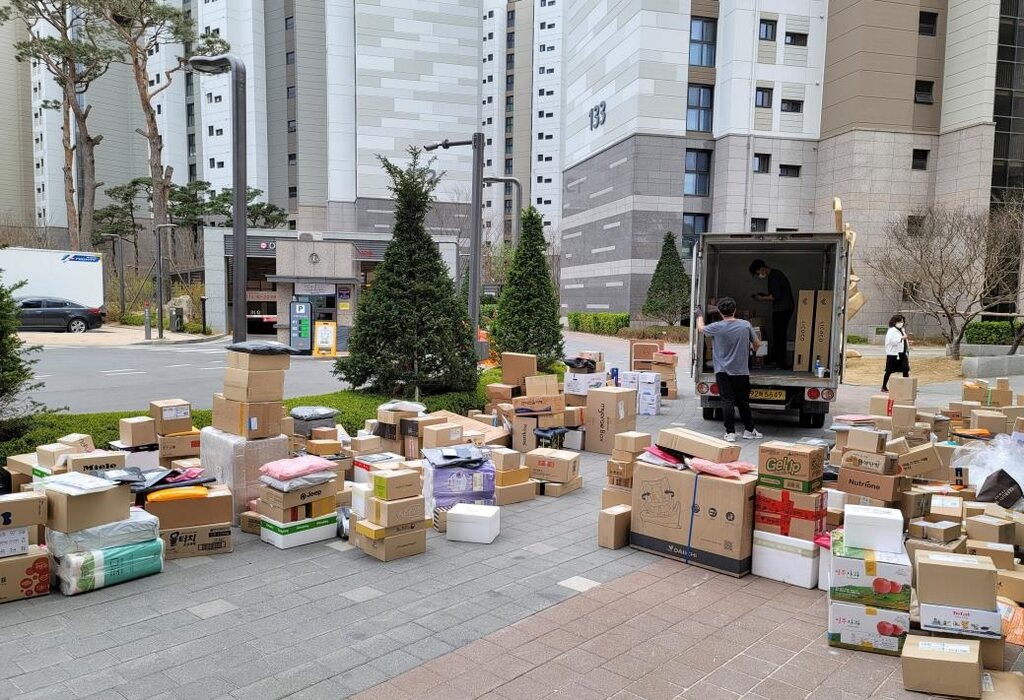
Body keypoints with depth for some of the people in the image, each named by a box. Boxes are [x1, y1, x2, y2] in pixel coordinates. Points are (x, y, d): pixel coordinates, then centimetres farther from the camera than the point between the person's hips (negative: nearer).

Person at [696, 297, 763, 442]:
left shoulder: (717, 327, -11)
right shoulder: (746, 325, -4)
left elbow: (701, 329, 10)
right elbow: (757, 344, 9)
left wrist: (700, 316, 29)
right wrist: (754, 350, 33)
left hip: (722, 372, -2)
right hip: (741, 371, 2)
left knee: (727, 401, 1)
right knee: (743, 401, 13)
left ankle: (730, 432, 0)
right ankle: (749, 430, 24)